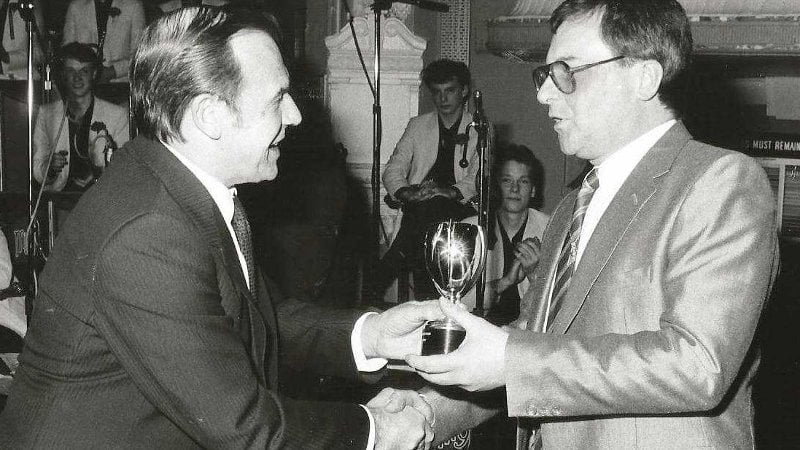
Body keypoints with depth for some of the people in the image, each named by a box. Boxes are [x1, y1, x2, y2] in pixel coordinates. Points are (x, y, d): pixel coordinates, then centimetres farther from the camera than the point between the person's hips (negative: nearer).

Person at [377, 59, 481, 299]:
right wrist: (406, 192, -14)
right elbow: (393, 170, 9)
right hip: (418, 209, 1)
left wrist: (452, 192, -22)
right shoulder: (417, 126, 17)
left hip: (458, 207, -1)